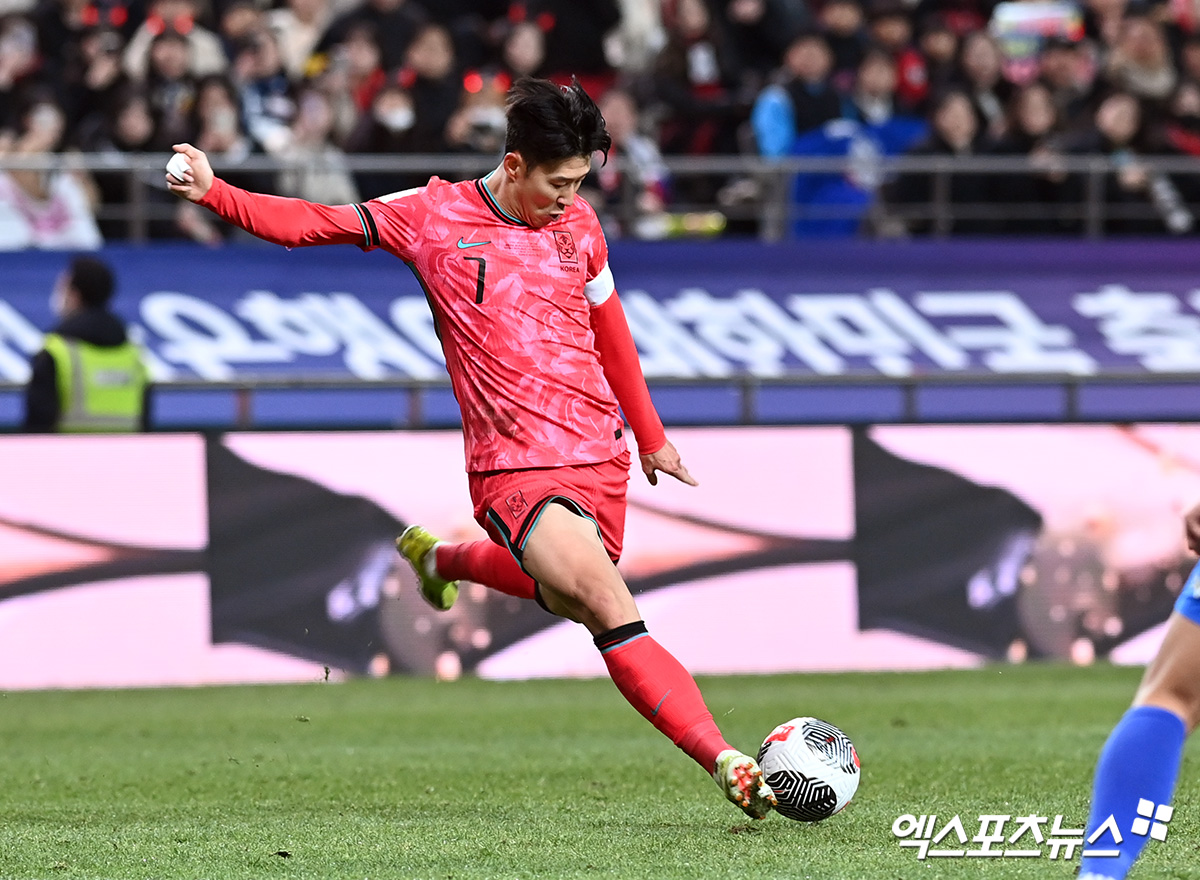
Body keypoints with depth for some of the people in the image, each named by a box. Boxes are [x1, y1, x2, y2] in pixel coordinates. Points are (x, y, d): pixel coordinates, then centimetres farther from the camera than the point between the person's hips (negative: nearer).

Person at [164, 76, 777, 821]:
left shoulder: (578, 224, 8)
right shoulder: (433, 216, -5)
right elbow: (311, 224, -6)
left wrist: (650, 436, 28)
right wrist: (214, 193, -19)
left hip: (601, 454, 6)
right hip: (516, 468, -6)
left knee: (566, 599, 23)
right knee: (613, 612, -21)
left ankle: (440, 558, 51)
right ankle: (728, 765, -23)